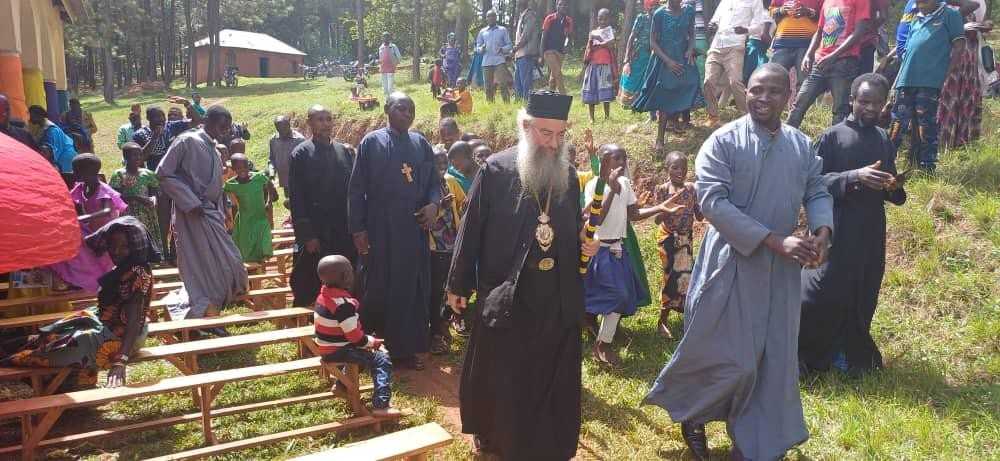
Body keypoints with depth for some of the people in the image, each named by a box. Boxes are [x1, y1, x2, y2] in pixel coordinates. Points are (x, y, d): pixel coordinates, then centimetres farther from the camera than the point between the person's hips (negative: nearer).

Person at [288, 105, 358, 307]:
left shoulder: (345, 151, 8)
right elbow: (296, 198, -6)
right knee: (308, 290, 4)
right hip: (315, 235, -3)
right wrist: (307, 236, -11)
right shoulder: (300, 154, -3)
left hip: (345, 233, 3)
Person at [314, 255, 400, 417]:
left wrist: (367, 340, 12)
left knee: (361, 351, 33)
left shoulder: (324, 295, 3)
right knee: (382, 360, -12)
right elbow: (354, 336, -23)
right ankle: (380, 406, -20)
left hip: (325, 348, 10)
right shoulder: (343, 304, -25)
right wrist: (372, 341, -5)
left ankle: (341, 385, 42)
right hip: (337, 351, -10)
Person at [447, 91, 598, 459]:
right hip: (505, 295, -3)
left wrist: (585, 246, -6)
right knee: (499, 375, 12)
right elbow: (471, 229, -5)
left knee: (551, 379, 11)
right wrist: (458, 284, -3)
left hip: (557, 299, 3)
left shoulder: (569, 175, 5)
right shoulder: (496, 170, -8)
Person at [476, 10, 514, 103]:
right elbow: (478, 47, 16)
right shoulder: (482, 32, 17)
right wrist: (481, 48, -8)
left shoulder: (503, 30, 11)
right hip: (487, 62, 2)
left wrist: (503, 49, -13)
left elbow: (510, 45, 8)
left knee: (503, 85, -13)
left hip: (500, 61, -2)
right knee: (488, 87, 2)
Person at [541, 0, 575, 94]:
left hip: (560, 52, 5)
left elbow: (569, 36, 12)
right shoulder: (550, 18, -5)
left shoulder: (569, 21, 6)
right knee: (558, 73, -16)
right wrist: (542, 55, -6)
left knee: (553, 76, 9)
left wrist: (566, 45, -13)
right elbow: (544, 37, -3)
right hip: (549, 51, -5)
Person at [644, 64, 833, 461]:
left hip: (782, 268, 5)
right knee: (727, 357, 0)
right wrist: (774, 240, -24)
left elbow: (817, 192, 12)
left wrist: (822, 230, -11)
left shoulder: (802, 145, 6)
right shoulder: (723, 141, -12)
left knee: (774, 359, 11)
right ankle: (691, 413, 30)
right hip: (731, 262, -5)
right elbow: (712, 202, -20)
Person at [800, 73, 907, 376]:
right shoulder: (832, 136, -7)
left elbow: (891, 191, 16)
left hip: (871, 231, 5)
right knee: (821, 293, -5)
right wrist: (854, 176, -25)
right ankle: (800, 352, 12)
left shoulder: (884, 140, 9)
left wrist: (894, 186, -8)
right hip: (836, 228, -5)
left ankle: (851, 354, 29)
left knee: (862, 296, 12)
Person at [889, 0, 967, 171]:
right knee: (898, 124, 5)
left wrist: (947, 76, -10)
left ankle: (927, 168, 5)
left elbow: (958, 47, -1)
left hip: (930, 82, -5)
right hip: (906, 80, 5)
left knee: (926, 126, -2)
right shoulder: (916, 19, 20)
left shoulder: (949, 15, 4)